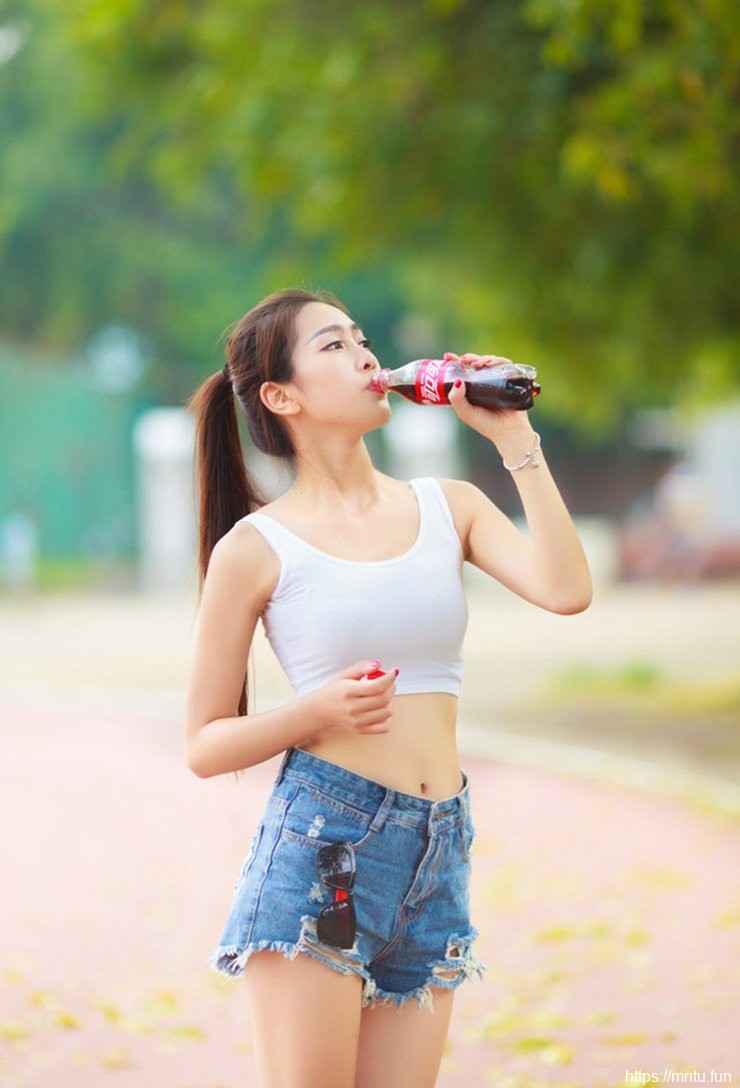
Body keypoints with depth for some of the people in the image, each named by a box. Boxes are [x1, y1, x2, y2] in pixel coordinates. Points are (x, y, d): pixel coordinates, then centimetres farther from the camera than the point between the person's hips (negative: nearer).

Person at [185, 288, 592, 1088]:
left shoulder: (448, 507, 10)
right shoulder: (256, 548, 0)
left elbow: (566, 591, -8)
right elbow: (204, 745, 3)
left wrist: (514, 438, -4)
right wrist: (318, 710, -15)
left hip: (437, 853, 4)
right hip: (319, 843, -4)